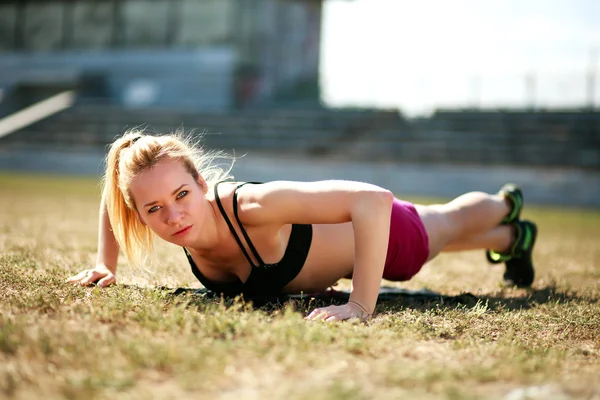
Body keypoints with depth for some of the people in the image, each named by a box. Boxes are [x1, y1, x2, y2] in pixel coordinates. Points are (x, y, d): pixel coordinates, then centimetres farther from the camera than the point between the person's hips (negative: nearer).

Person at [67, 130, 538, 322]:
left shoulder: (251, 206, -48)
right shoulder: (173, 213, -30)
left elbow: (374, 200, -53)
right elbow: (116, 185, -7)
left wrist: (362, 306, -56)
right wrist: (106, 264, -12)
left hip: (375, 229, -6)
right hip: (327, 239, 6)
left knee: (451, 224, 31)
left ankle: (513, 235, 67)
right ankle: (508, 226, 71)